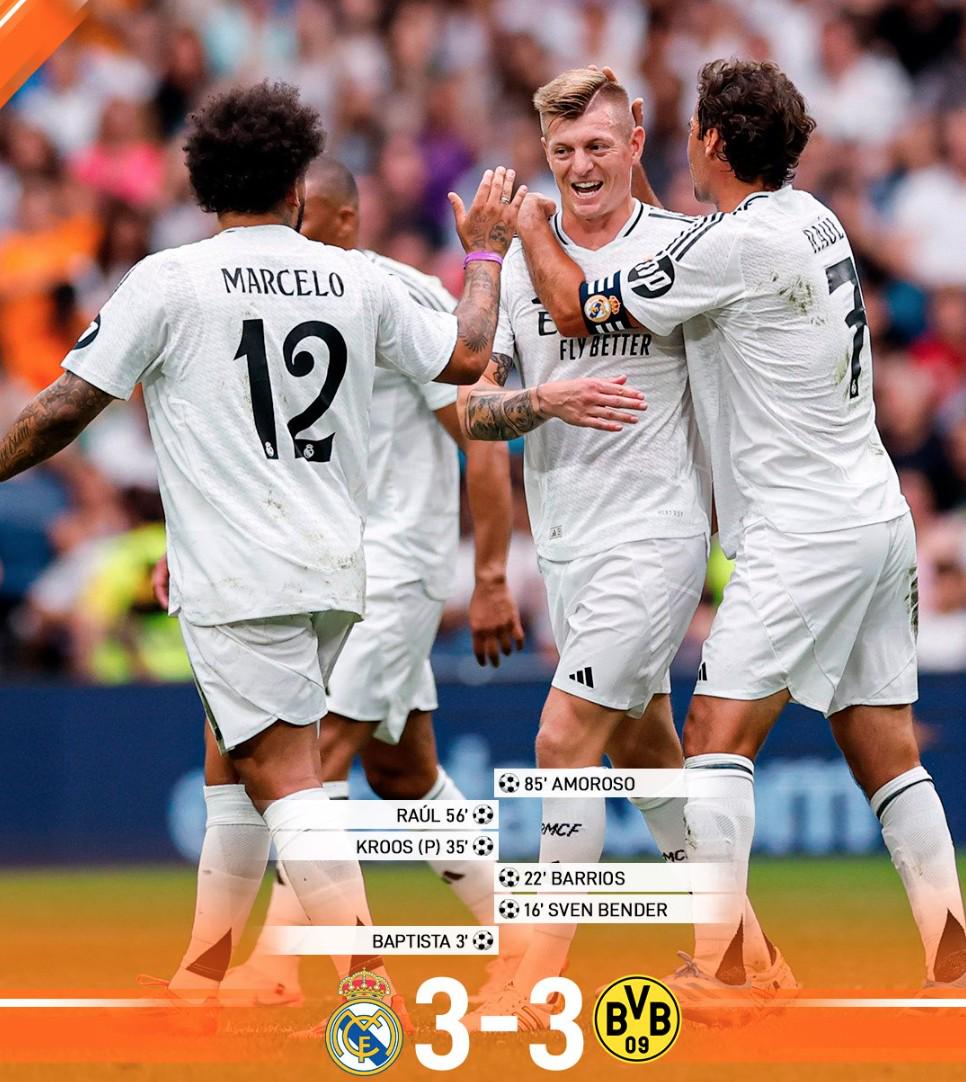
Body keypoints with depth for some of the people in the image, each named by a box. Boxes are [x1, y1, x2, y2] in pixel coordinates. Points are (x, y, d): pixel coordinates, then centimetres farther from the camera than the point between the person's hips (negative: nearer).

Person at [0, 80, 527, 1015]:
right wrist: (485, 252, 36)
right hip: (337, 568, 6)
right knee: (236, 763, 21)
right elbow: (467, 356, 20)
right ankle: (202, 976, 25)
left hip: (239, 580, -6)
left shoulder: (168, 281, -5)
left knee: (285, 784, -9)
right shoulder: (356, 281, 7)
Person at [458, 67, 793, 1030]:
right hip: (565, 542, 6)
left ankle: (539, 984, -9)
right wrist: (546, 400, -16)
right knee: (640, 746, 14)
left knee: (565, 738, -13)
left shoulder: (686, 248, -6)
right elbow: (474, 408, 4)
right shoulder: (521, 258, 6)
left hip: (655, 532, -6)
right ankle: (741, 951, 28)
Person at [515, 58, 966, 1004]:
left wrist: (529, 225, 12)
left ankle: (718, 968, -14)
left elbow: (577, 310, -7)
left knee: (717, 737, -7)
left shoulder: (737, 243, -14)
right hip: (878, 517, 9)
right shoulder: (812, 219, 13)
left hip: (805, 530, -9)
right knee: (887, 755, 8)